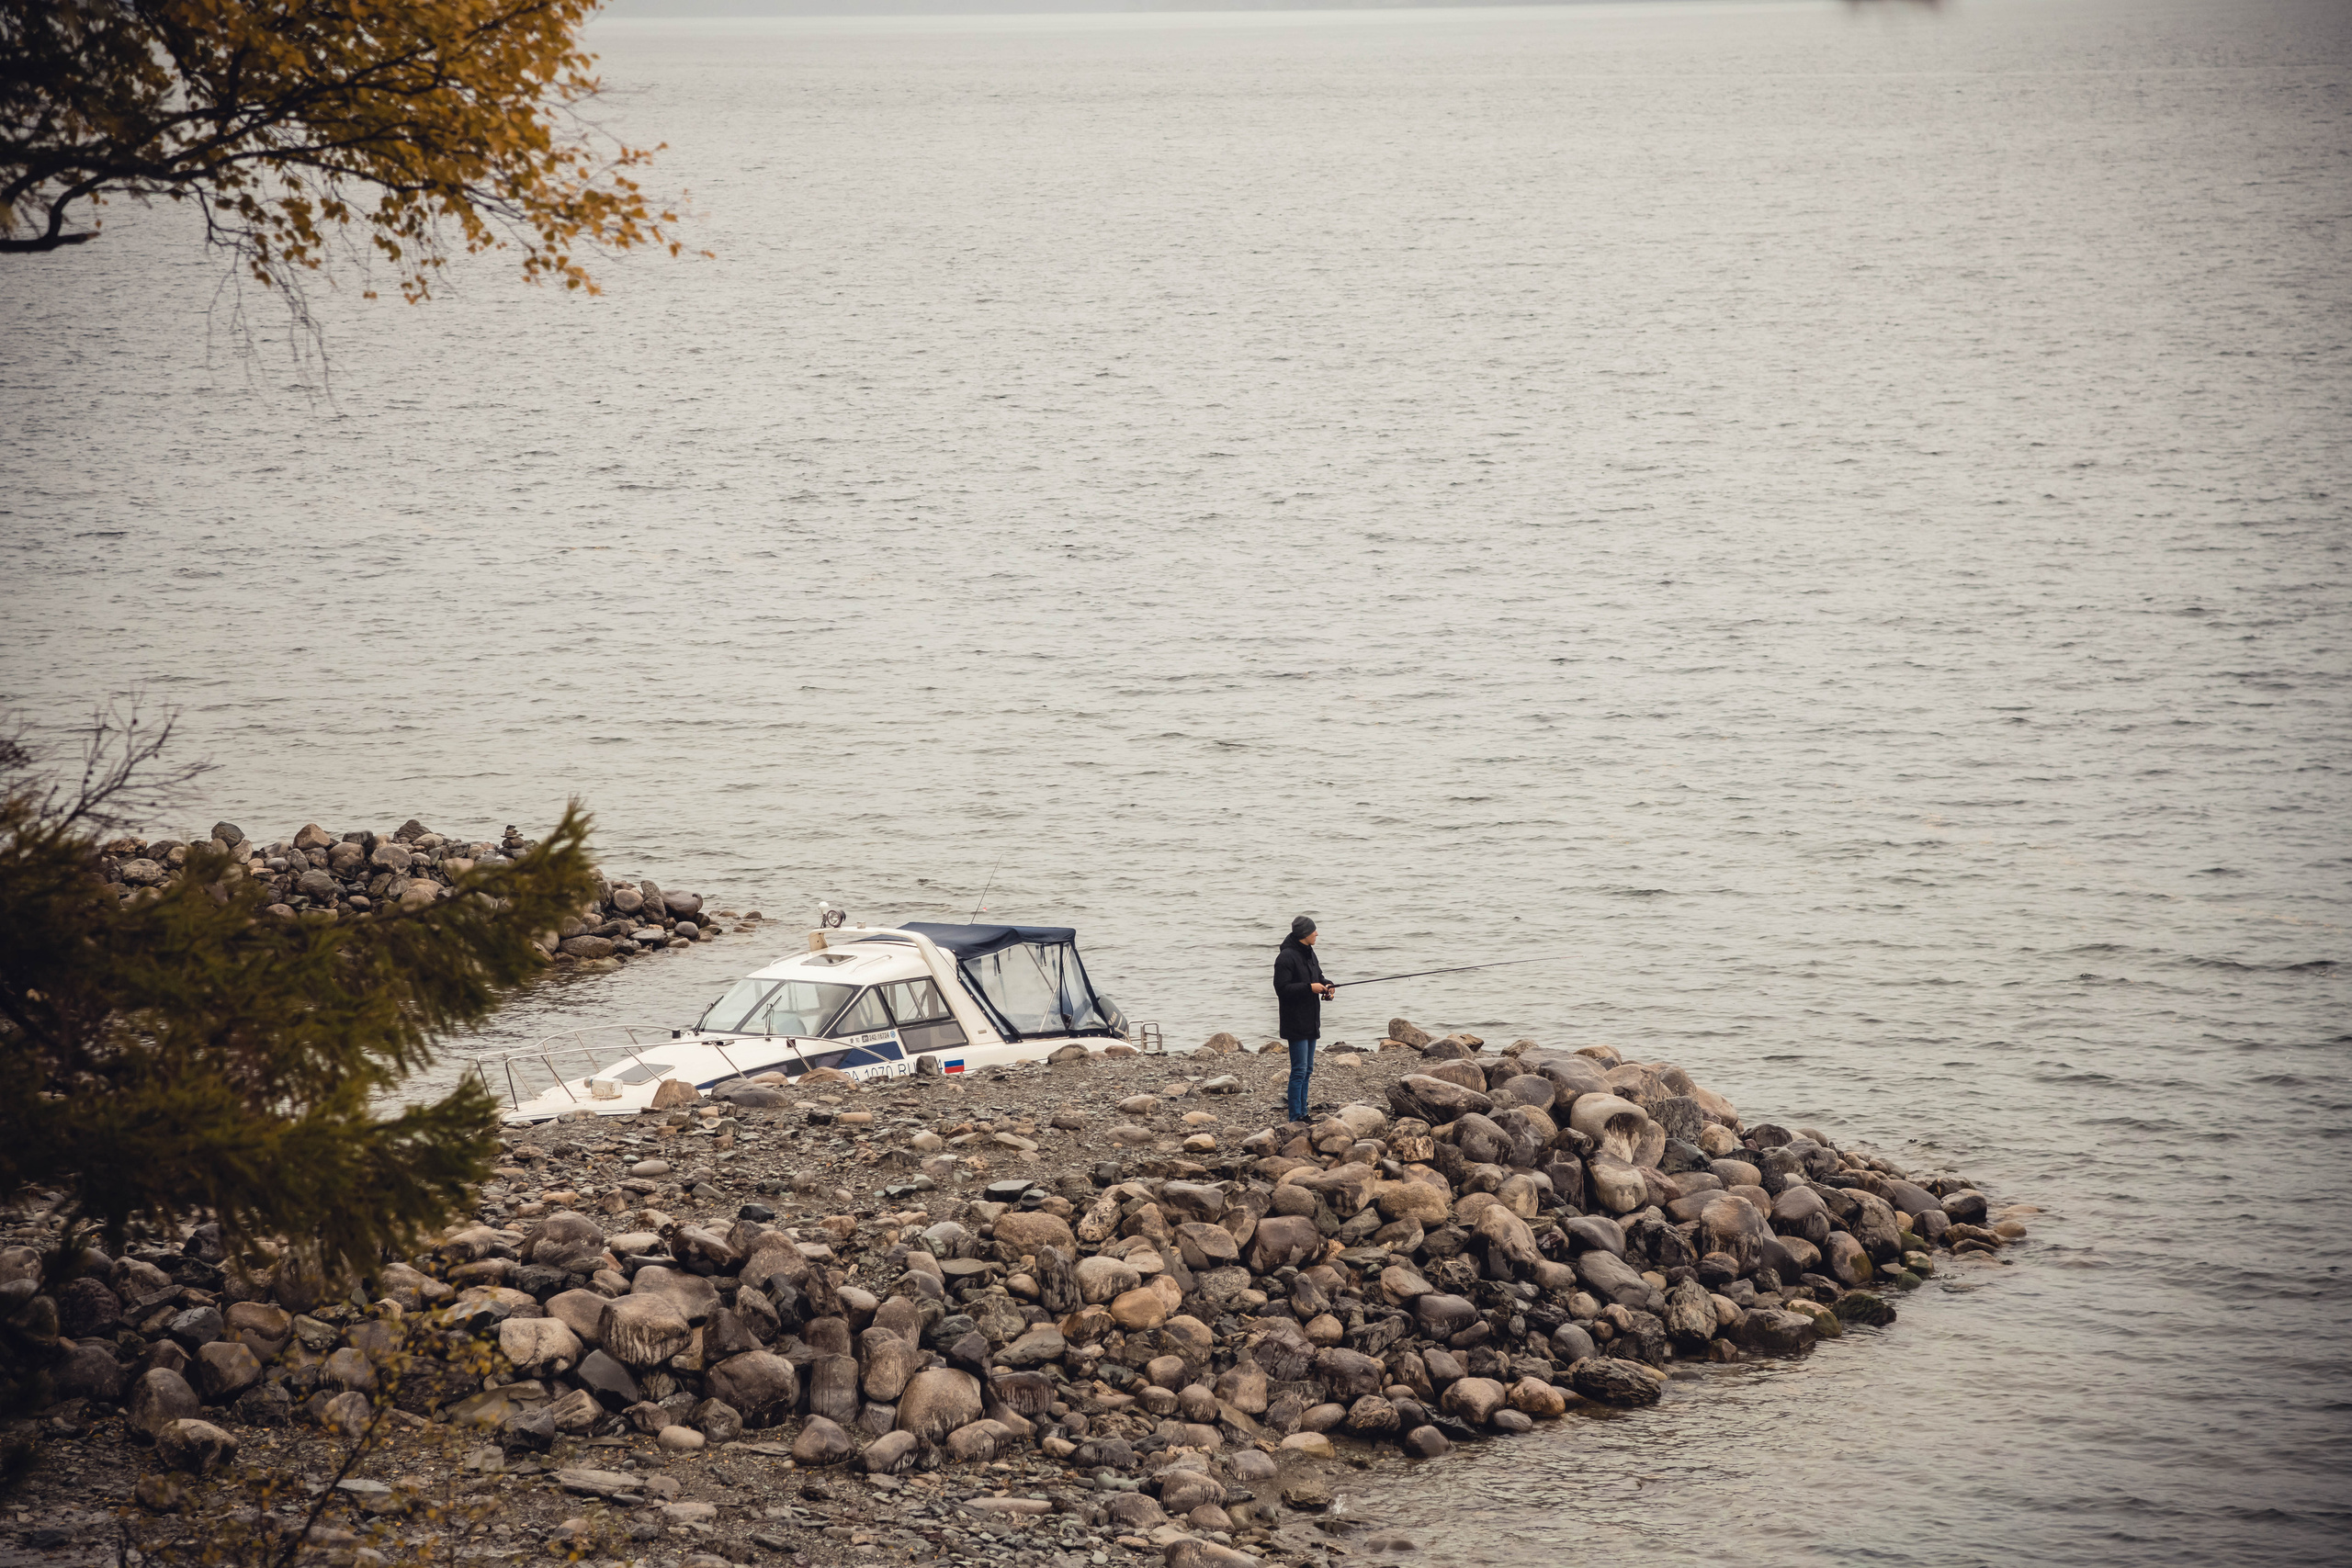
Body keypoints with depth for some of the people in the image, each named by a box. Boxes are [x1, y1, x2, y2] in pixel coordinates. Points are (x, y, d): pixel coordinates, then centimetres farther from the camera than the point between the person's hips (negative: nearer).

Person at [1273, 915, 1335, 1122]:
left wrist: (1324, 985, 2)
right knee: (1299, 1070, -10)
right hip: (1296, 1022, -10)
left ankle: (1303, 1113, 21)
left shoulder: (1309, 954, 13)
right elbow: (1282, 989, -21)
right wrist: (1309, 987, -24)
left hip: (1310, 1022, 10)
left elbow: (1318, 977, 25)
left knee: (1307, 1069, 14)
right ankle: (1296, 1118, -7)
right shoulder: (1287, 957, -16)